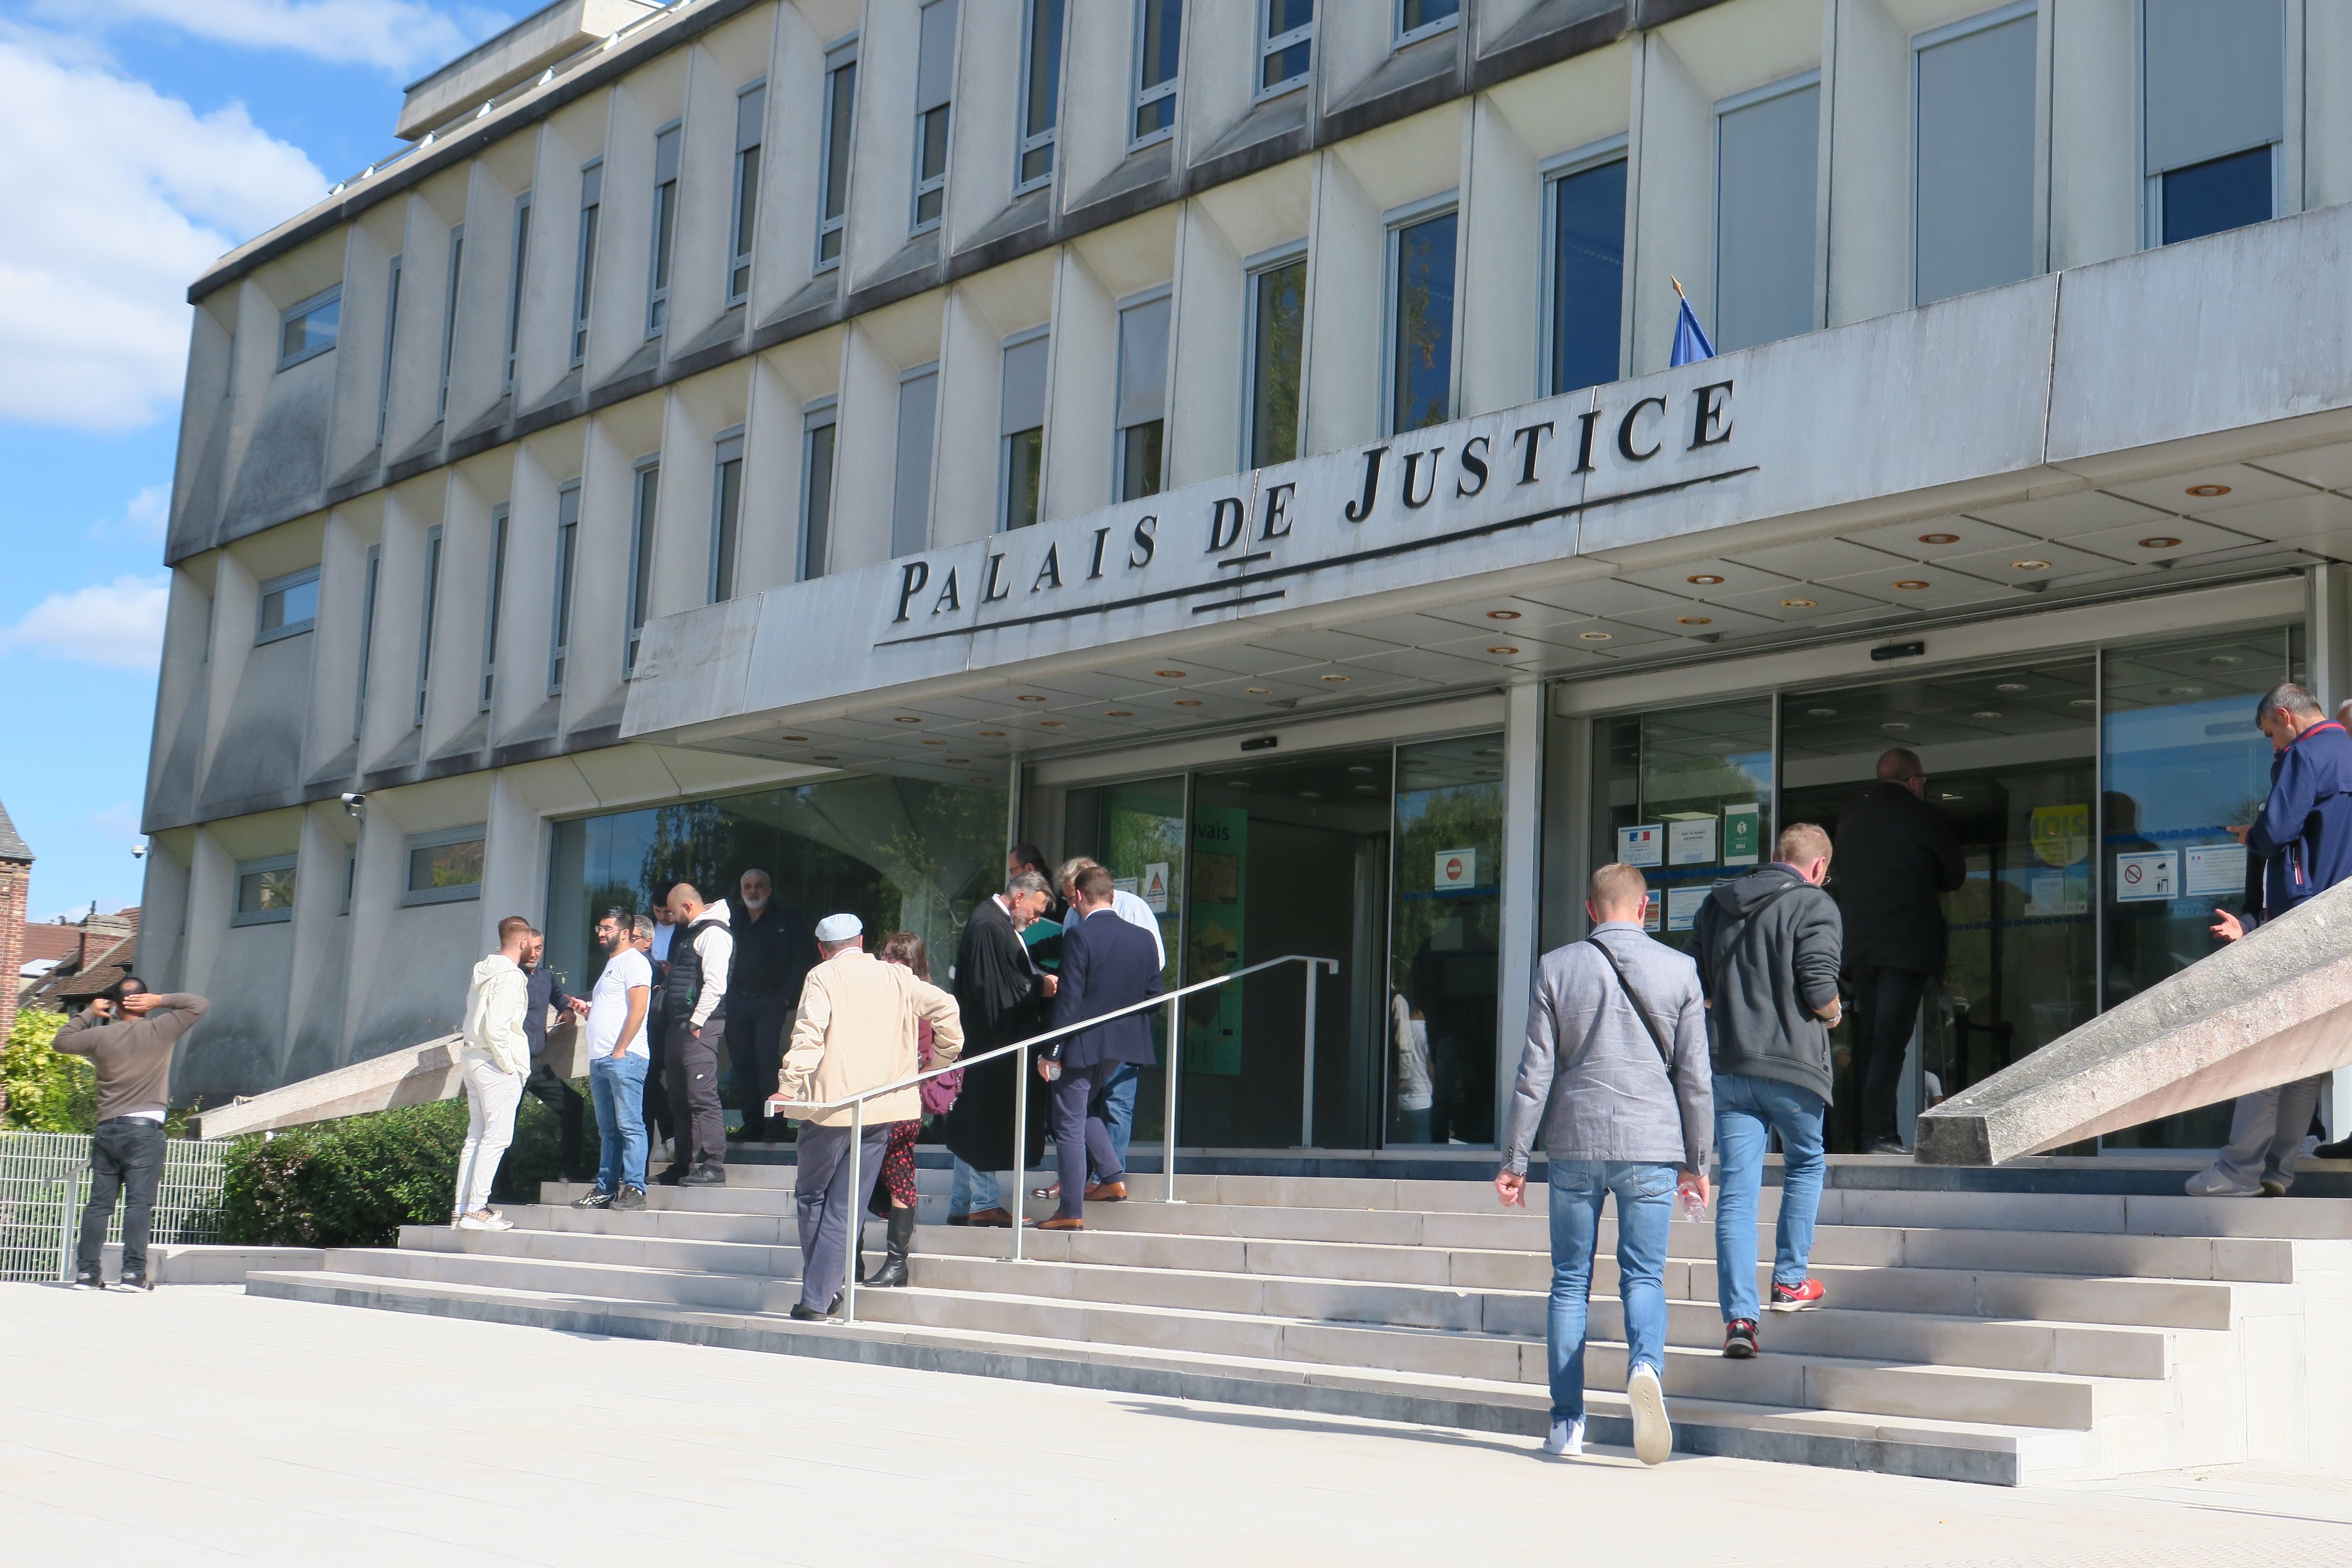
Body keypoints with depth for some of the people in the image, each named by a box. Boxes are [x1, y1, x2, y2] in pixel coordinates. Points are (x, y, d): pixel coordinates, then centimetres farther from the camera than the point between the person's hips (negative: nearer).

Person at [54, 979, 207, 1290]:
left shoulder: (101, 1035, 6)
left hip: (106, 1129, 3)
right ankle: (134, 1272, -12)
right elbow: (199, 1004, 5)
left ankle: (87, 1272, 6)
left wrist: (88, 1013, 26)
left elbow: (61, 1041, 22)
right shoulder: (160, 1030, -2)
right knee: (139, 1202, -6)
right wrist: (160, 1001, 3)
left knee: (99, 1202, 6)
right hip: (144, 1127, -3)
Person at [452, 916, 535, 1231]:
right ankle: (477, 1210, -10)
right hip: (496, 1065, -9)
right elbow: (496, 1028, -22)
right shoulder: (510, 977, -14)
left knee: (476, 1135, 12)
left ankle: (461, 1208, 13)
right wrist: (509, 1066, -14)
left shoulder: (484, 971, 14)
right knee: (497, 1137, -7)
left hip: (473, 1060, 9)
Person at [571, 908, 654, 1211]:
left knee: (629, 1125, -10)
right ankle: (606, 1189, 12)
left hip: (624, 1058, -10)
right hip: (600, 1060, 10)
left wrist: (620, 1051, -19)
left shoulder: (634, 962, -5)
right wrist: (587, 1010, 16)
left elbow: (638, 1009, -15)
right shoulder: (611, 965, 25)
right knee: (608, 1129, 10)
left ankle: (634, 1189, -12)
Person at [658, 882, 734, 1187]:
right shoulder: (686, 932, 22)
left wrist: (697, 1022, -19)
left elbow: (715, 984, -19)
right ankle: (684, 1165, 18)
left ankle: (712, 1166, -14)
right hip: (679, 1025, 11)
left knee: (702, 1097, -13)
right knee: (680, 1100, 12)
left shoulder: (714, 933, -10)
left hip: (700, 1027, -11)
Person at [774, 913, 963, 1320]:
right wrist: (944, 1055, 14)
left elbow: (809, 1033, -14)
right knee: (846, 1208, 5)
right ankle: (819, 1297, 0)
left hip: (831, 1104, -3)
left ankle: (819, 1294, 14)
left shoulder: (822, 977, 0)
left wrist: (789, 1084, -17)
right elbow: (944, 1005, 3)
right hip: (883, 1107, 3)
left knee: (811, 1195, 14)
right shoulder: (895, 976, 11)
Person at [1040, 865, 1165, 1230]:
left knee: (1070, 1124, 1)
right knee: (1088, 1110, 26)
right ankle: (1113, 1179, 18)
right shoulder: (1143, 938, 2)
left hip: (1082, 1045, -7)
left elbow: (1069, 999, -17)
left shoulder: (1079, 935, -15)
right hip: (1122, 1046, 7)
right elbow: (1155, 995, 5)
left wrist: (1051, 1052, -13)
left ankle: (1072, 1212, 2)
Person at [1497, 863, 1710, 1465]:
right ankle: (1645, 1365, -25)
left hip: (1575, 1144, 0)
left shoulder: (1556, 968, 2)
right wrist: (1697, 1161, 11)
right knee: (1643, 1275, 5)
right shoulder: (1678, 970, 3)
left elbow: (1535, 1073, 0)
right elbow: (1695, 1076, 3)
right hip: (1651, 1145, 0)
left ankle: (1566, 1422, 7)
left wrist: (1514, 1159, 5)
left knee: (1570, 1281, 8)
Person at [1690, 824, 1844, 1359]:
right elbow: (1819, 990, -14)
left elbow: (1695, 987, 12)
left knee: (1737, 1186, 2)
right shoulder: (1814, 905, -6)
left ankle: (1738, 1316, -4)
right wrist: (1832, 1014, 7)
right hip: (1791, 1062, -4)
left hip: (1726, 1067, 4)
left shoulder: (1716, 904, 12)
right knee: (1806, 1164, 20)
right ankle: (1790, 1282, 23)